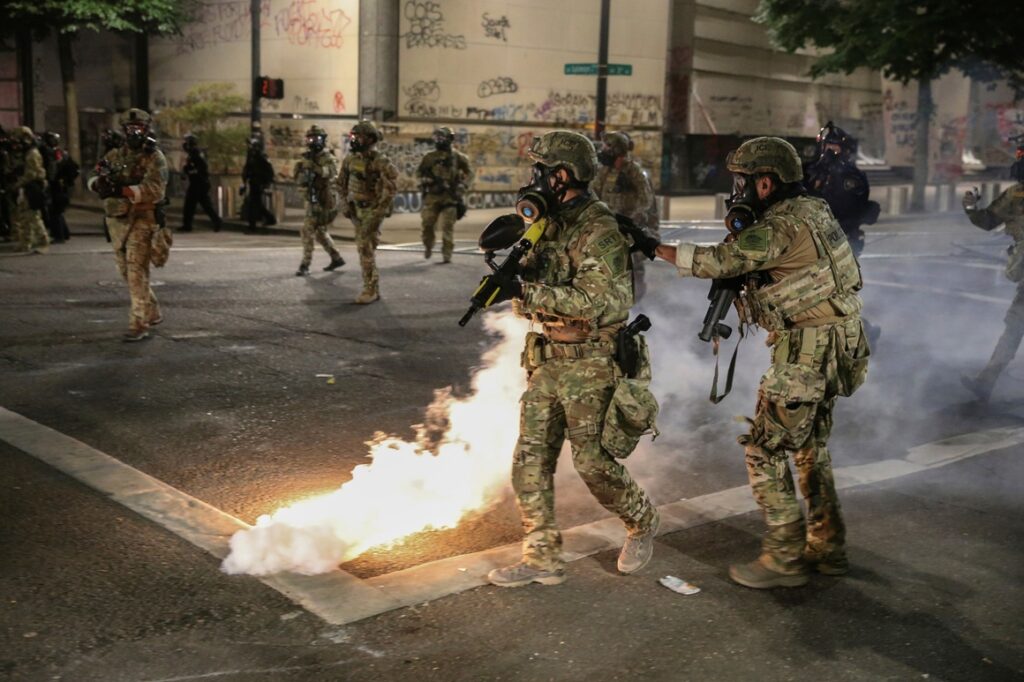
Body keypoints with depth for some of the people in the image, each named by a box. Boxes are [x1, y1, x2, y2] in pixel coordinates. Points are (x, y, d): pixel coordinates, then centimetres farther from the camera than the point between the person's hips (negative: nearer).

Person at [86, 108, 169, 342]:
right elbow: (92, 178, 8)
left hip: (142, 220, -7)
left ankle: (139, 325, -11)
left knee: (137, 272, -13)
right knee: (126, 271, 14)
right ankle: (152, 313, 30)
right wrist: (100, 182, -17)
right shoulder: (115, 155, 13)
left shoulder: (155, 158, -5)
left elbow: (155, 190, -18)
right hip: (117, 220, 7)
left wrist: (122, 190, -28)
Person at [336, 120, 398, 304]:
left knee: (365, 248, -11)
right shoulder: (350, 158, 4)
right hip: (355, 208, 7)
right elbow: (342, 183, 15)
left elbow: (390, 188, -18)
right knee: (364, 248, 11)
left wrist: (378, 213, -18)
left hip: (372, 209, -7)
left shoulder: (381, 162, -16)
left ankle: (370, 290, -4)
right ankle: (374, 288, 21)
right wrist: (345, 204, 7)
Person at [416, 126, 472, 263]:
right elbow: (419, 173, 15)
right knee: (428, 224, 1)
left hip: (450, 196, -2)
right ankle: (428, 247, 25)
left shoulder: (457, 157, 4)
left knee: (448, 226, -7)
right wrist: (427, 180, -5)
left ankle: (447, 254, -2)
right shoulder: (429, 157, 10)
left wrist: (462, 185, -4)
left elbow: (469, 173, 10)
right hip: (432, 196, 2)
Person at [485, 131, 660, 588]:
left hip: (591, 364, -8)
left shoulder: (600, 231, -16)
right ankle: (541, 558, 13)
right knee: (530, 459, 4)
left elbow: (591, 302, -27)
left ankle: (642, 522, 27)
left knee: (593, 461, 0)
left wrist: (524, 290, -28)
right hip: (547, 360, 8)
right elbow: (533, 299, 15)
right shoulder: (552, 225, 11)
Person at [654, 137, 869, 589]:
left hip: (807, 353, -10)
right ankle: (827, 548, 29)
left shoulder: (781, 227, -17)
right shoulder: (810, 211, 13)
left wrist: (654, 247, -11)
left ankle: (784, 560, 2)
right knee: (810, 447, 20)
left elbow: (717, 262, -19)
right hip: (832, 348, 10)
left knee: (764, 450, -3)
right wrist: (742, 225, 4)